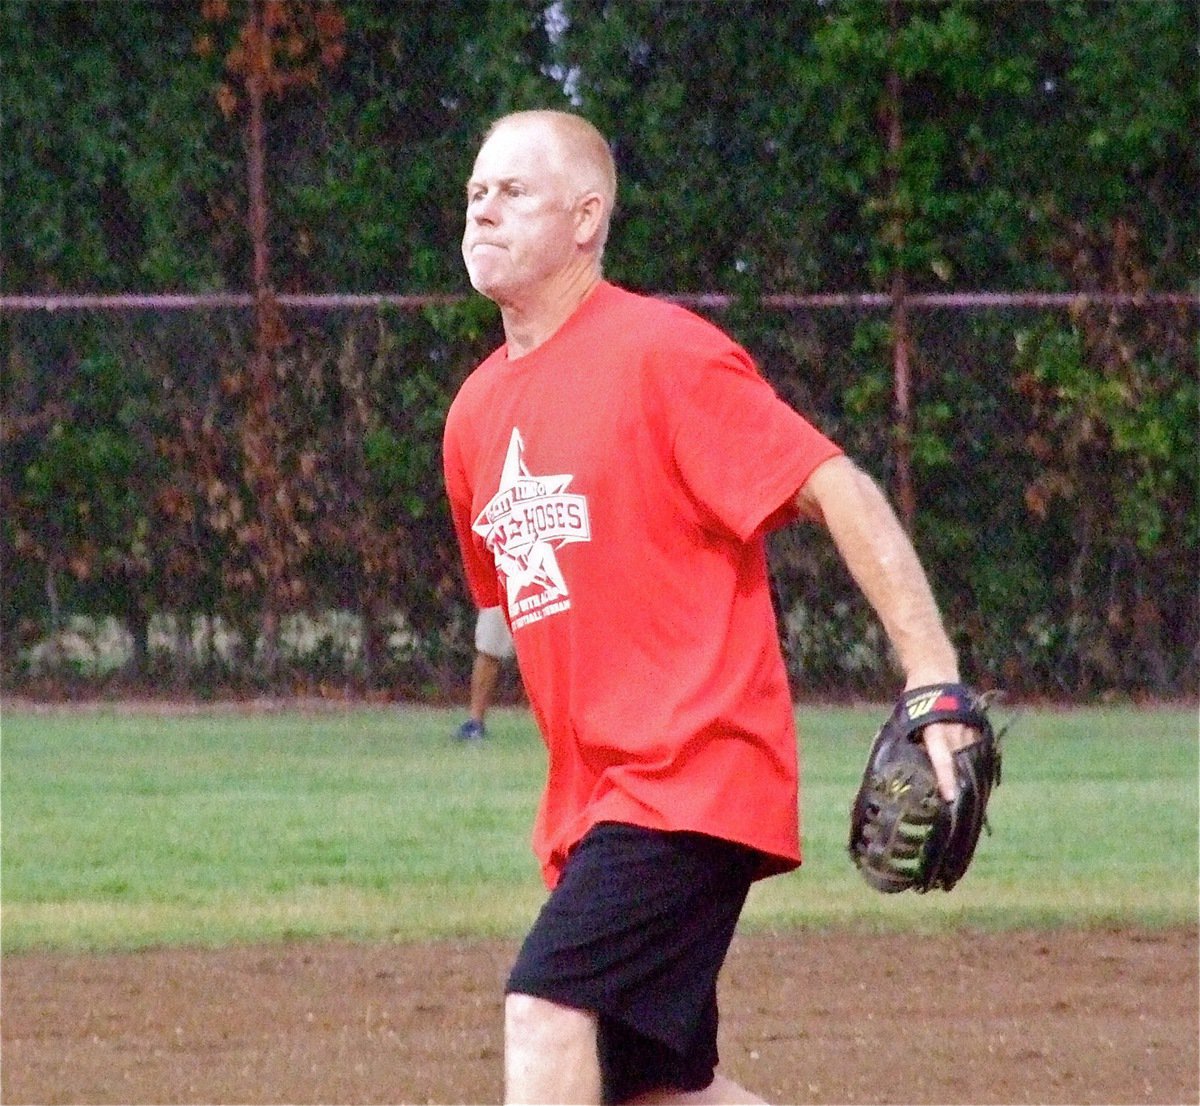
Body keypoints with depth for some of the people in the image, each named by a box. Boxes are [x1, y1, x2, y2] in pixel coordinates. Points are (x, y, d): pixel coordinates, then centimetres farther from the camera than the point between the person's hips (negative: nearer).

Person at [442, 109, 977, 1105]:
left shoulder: (661, 353, -9)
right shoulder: (476, 414, 15)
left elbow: (842, 496, -13)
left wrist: (935, 681, -22)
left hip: (698, 776, -9)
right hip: (593, 801, 9)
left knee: (547, 1010, -23)